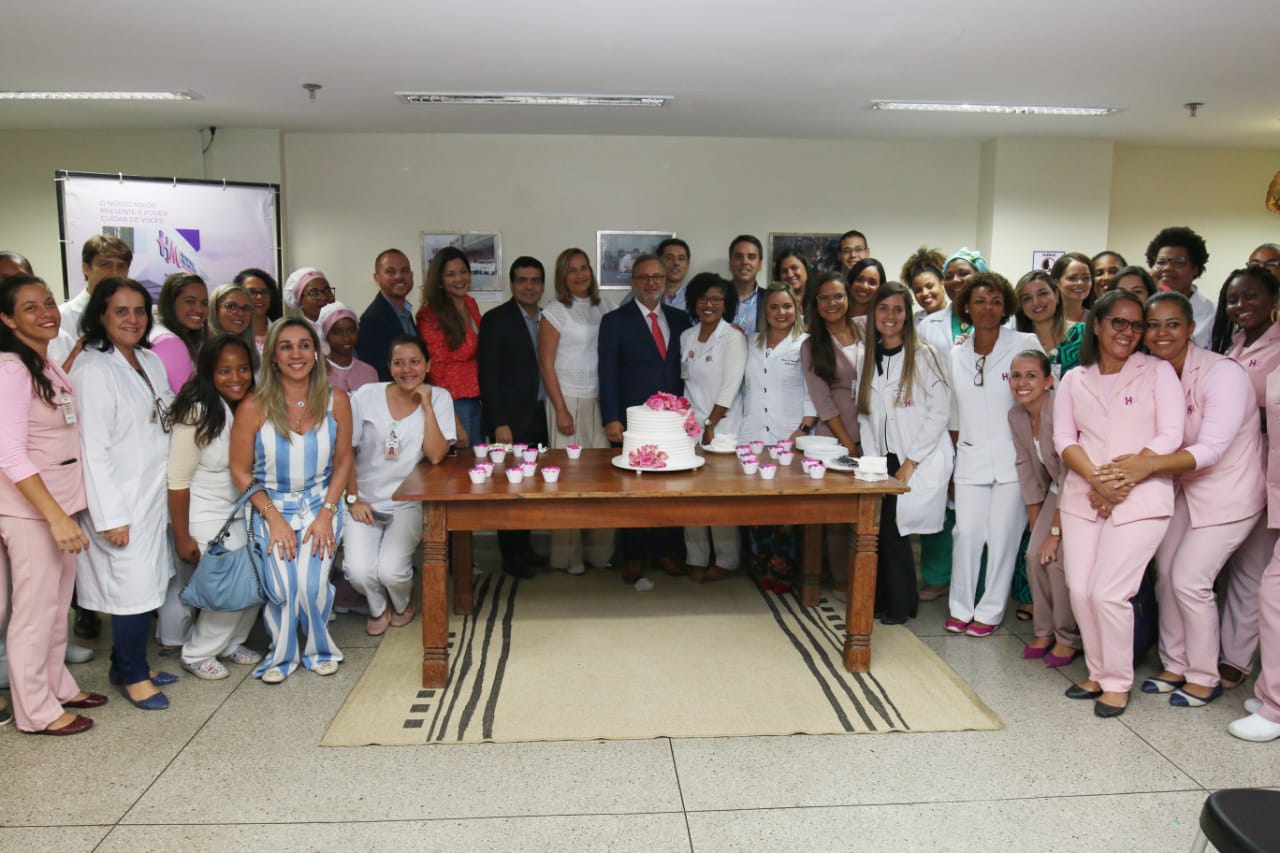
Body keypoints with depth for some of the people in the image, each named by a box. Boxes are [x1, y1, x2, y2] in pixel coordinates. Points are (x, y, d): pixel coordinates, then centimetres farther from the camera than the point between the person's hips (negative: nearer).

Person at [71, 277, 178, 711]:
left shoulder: (150, 361, 9)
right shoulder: (93, 370, -15)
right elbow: (93, 450, -17)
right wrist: (111, 516, -18)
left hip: (153, 495, 7)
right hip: (120, 499, -7)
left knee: (148, 583, 12)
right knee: (133, 586, -2)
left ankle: (128, 664, 29)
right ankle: (133, 675, 16)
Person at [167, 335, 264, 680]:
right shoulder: (197, 413, -20)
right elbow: (178, 480, -16)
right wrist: (182, 536, -13)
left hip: (240, 509, 6)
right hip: (205, 514, -6)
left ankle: (230, 643, 26)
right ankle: (197, 654, 14)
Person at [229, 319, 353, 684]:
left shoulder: (335, 400, -6)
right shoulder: (253, 407, -12)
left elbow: (343, 461, 3)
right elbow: (241, 471, -3)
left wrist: (327, 512, -7)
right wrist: (273, 517, -10)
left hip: (320, 503, 1)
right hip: (271, 505, -1)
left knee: (311, 583, -18)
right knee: (281, 587, -20)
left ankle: (319, 649, 13)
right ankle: (282, 655, 11)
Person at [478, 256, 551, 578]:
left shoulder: (546, 320, 12)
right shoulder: (496, 320, -5)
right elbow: (488, 375, -9)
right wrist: (500, 423, -14)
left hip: (539, 416, 5)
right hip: (511, 419, -5)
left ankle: (524, 546, 24)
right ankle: (510, 555, 12)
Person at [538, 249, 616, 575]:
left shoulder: (604, 307, 10)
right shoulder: (555, 312, -1)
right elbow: (545, 364, -3)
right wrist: (561, 410, -8)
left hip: (600, 401, 4)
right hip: (568, 400, -4)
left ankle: (599, 549, 12)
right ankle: (569, 556, 9)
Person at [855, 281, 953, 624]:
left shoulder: (924, 356, -4)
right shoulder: (868, 358, 11)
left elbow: (940, 413, -9)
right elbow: (865, 416, 11)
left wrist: (910, 464, -11)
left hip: (919, 463, -4)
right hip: (883, 461, 4)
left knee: (894, 529, -7)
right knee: (880, 529, -3)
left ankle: (899, 607, 11)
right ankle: (881, 601, 15)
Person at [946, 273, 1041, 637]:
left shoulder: (1025, 345, -4)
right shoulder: (957, 354, 9)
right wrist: (955, 453, 13)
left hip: (1013, 457, -3)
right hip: (971, 457, 3)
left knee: (1003, 535, 2)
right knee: (966, 532, 1)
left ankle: (990, 611, 15)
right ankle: (961, 607, 16)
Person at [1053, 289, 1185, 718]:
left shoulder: (1158, 372, 3)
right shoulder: (1074, 380, 12)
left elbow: (1169, 437, -5)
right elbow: (1064, 438, 3)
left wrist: (1121, 482, -13)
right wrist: (1096, 479, -13)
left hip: (1140, 499, -3)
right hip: (1083, 497, 4)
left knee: (1108, 593, -9)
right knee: (1080, 590, 1)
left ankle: (1117, 682, 11)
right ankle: (1097, 672, 22)